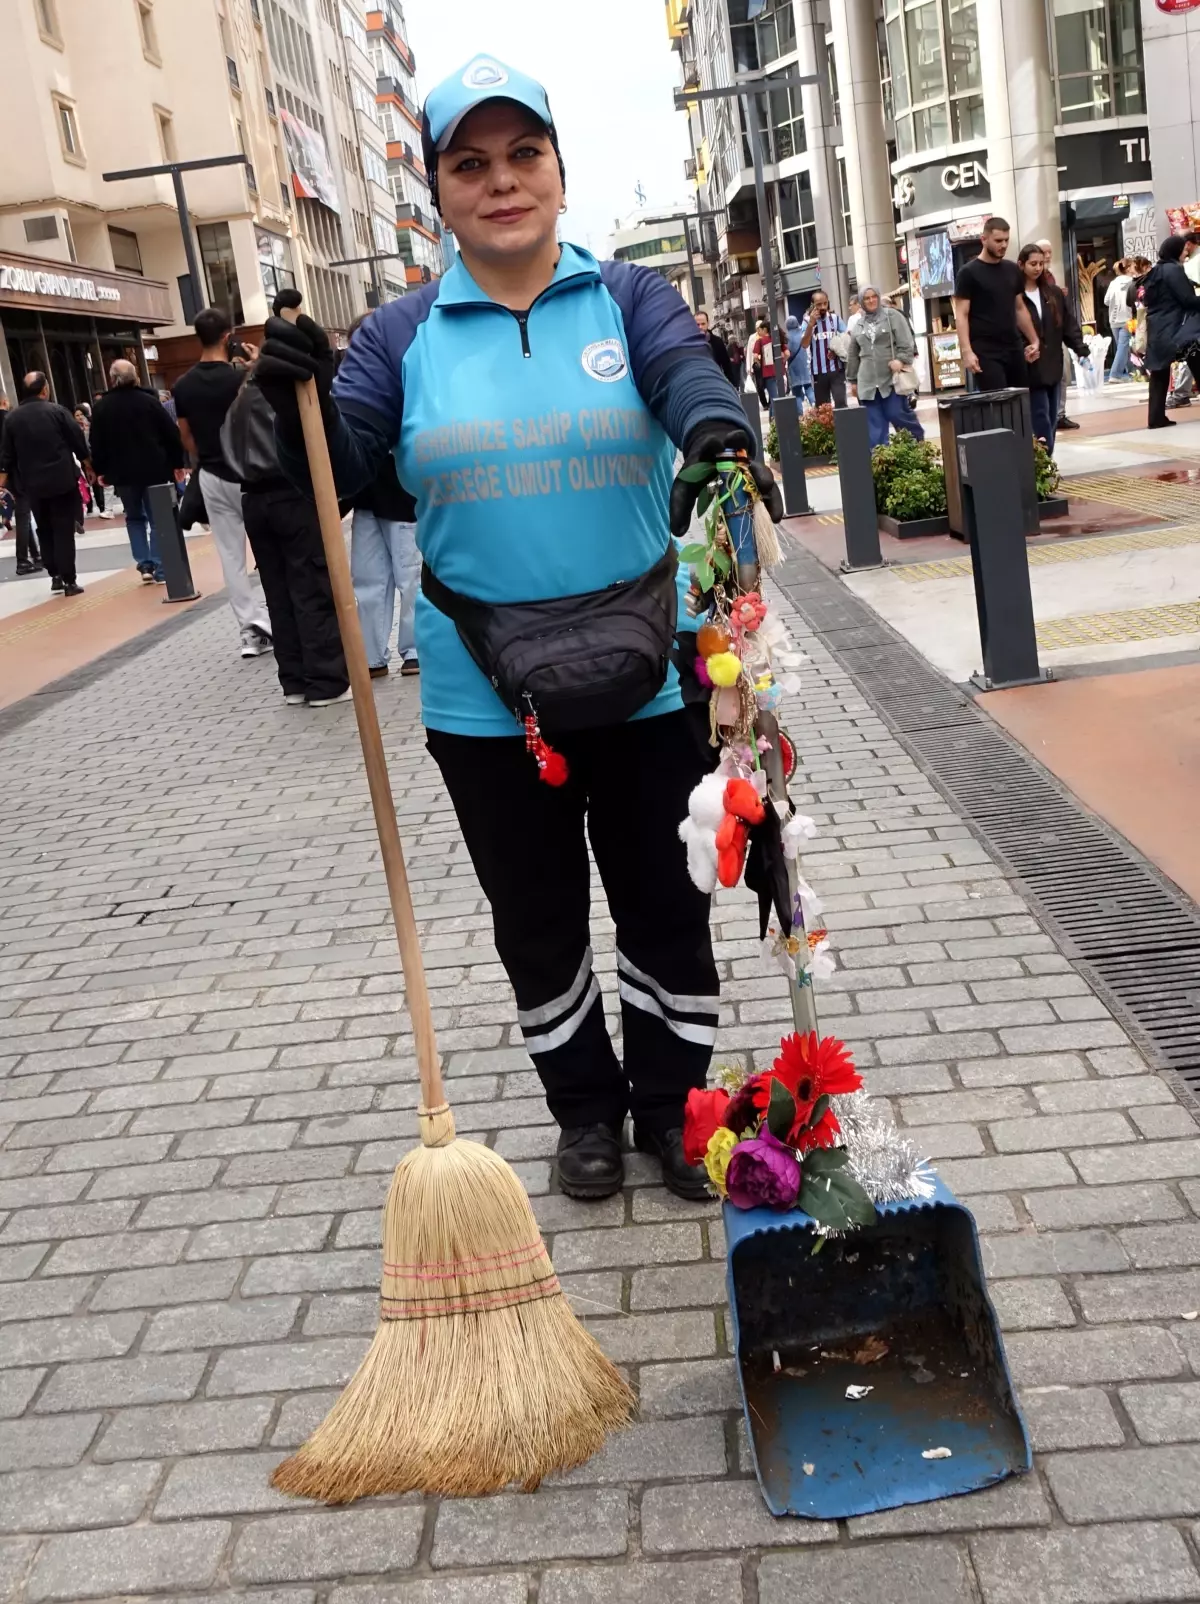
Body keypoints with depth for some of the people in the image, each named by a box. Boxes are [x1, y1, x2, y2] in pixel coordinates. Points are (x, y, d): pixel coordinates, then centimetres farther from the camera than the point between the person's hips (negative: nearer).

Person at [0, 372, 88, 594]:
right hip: (63, 480, -3)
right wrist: (87, 465, 11)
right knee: (64, 530, -1)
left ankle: (55, 576, 16)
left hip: (33, 484, 3)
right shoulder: (57, 410, -7)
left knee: (44, 531, 16)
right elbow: (78, 439, -3)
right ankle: (69, 581, -2)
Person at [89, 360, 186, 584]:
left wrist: (101, 471, 12)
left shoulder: (101, 407, 0)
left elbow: (97, 443, 1)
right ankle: (160, 569, 0)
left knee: (134, 517, 16)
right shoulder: (149, 400, -3)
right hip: (154, 469, -1)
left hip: (122, 472, 1)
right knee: (158, 518, 5)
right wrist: (177, 462, 7)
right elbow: (171, 433, -2)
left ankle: (144, 564, 5)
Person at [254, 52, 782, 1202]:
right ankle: (585, 1108, 35)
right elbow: (333, 474, -3)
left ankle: (671, 1101, 32)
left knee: (665, 905, 11)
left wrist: (717, 435, -41)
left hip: (646, 679, 0)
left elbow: (687, 374, -18)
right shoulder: (402, 335, 2)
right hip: (485, 702, 1)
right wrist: (295, 400, -24)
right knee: (537, 922, 14)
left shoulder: (628, 299, 1)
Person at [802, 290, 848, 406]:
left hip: (837, 369, -1)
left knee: (840, 403, -12)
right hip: (818, 371, 1)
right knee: (821, 407, 7)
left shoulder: (835, 318, 3)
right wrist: (811, 324, -16)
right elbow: (804, 344, -9)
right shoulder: (808, 321, 1)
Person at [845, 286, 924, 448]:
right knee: (874, 423, 1)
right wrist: (853, 379, 20)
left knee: (896, 414, -7)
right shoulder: (858, 325, 14)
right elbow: (853, 355, 20)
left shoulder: (893, 316, 2)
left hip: (892, 377, -4)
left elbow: (906, 343, -5)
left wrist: (901, 360, -21)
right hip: (868, 381, 4)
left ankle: (918, 441, 16)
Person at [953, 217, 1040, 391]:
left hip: (1014, 349, 6)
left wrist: (1034, 340, 16)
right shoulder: (969, 273, -3)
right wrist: (967, 351, -18)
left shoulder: (1013, 270, 13)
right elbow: (961, 315, -8)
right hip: (985, 353, -6)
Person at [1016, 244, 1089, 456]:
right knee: (1041, 419, -9)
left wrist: (1082, 351, 0)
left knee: (1051, 419, 8)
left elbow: (1070, 325, 10)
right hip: (1030, 368, -6)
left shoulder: (1054, 293, 11)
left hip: (1053, 366, 6)